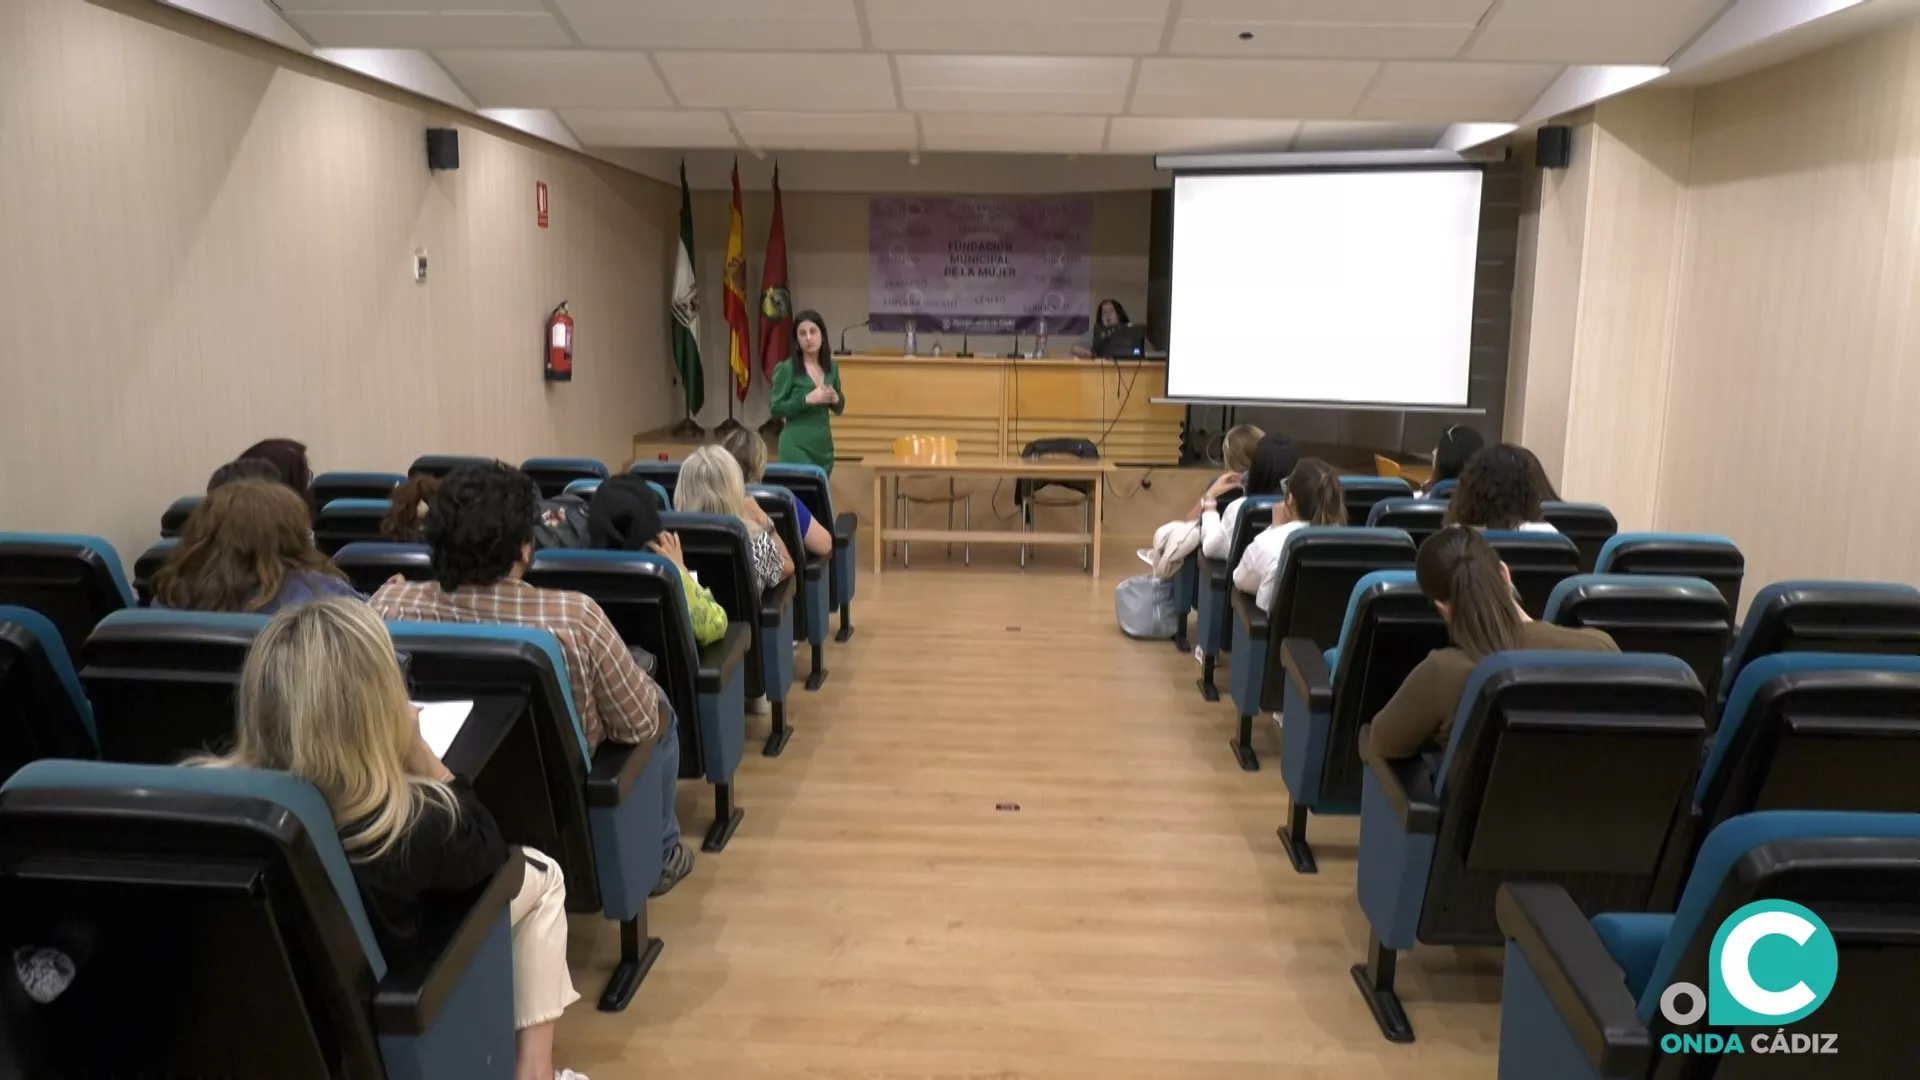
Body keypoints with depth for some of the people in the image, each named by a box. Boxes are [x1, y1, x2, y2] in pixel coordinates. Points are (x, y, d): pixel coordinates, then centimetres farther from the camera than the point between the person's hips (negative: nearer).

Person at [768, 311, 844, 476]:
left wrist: (836, 398, -5)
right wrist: (807, 399, -21)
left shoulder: (831, 367, 8)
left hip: (824, 444, 6)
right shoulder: (786, 368, -7)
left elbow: (839, 409, 17)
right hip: (797, 445, -5)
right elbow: (776, 410, -11)